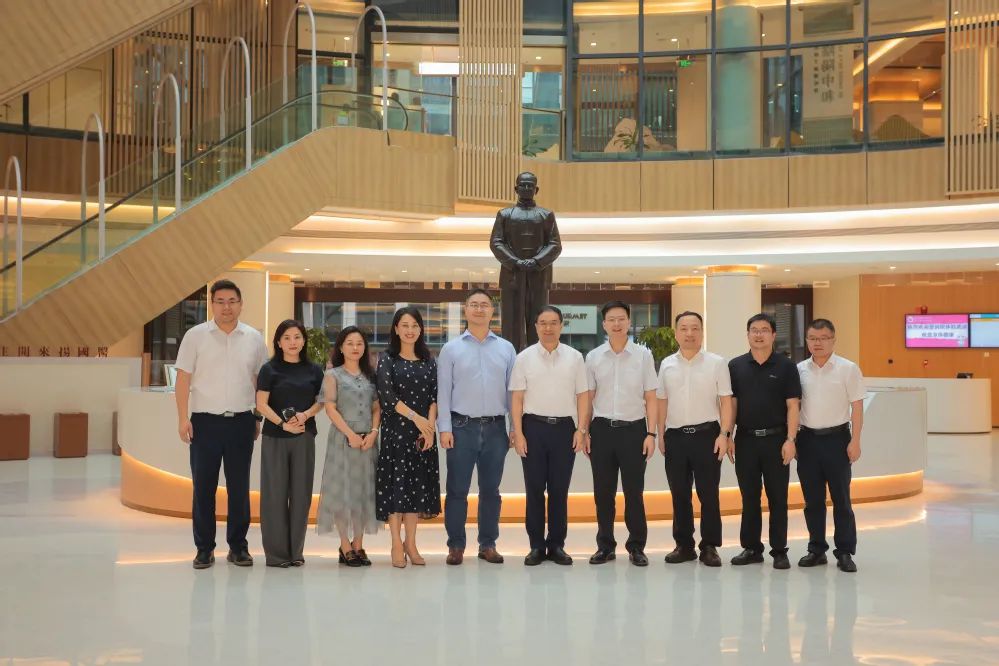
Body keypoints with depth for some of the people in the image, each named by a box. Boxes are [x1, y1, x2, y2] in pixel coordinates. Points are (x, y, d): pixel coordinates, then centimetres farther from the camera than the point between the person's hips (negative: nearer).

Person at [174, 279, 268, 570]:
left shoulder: (254, 338, 6)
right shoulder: (195, 336, 0)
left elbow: (260, 381, 11)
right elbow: (183, 379, -1)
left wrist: (260, 419, 8)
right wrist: (183, 418, -7)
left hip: (241, 422, 2)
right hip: (205, 422, -1)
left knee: (239, 487, 7)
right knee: (203, 487, 3)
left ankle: (238, 546, 17)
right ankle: (204, 548, 13)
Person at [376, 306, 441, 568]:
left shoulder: (429, 362, 11)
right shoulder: (387, 359, 1)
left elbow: (434, 396, 4)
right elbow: (386, 395, -10)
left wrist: (430, 425, -11)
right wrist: (415, 417, -17)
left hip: (424, 432, 3)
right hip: (395, 431, -3)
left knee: (418, 485, 5)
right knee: (395, 484, -2)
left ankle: (411, 543, 15)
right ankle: (397, 546, 6)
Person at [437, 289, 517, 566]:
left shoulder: (506, 349, 8)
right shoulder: (451, 349, 3)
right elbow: (443, 391, 0)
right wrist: (445, 428, -7)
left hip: (495, 428, 2)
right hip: (462, 426, -1)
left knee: (490, 490, 9)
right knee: (457, 490, 1)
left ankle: (488, 544, 18)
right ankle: (456, 545, 11)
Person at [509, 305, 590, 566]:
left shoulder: (575, 358, 6)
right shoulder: (524, 358, 3)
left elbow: (582, 396, 5)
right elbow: (516, 398, 1)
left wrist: (581, 430, -2)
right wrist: (518, 434, -5)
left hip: (565, 427, 1)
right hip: (533, 427, -1)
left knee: (560, 490, 6)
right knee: (534, 489, 4)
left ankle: (557, 545, 16)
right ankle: (536, 546, 13)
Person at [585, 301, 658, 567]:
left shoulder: (643, 355, 1)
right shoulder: (593, 357, 4)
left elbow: (651, 397, 2)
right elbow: (588, 397, 9)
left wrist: (651, 433, -4)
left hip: (633, 428, -1)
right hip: (602, 428, 2)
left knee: (634, 491, 4)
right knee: (603, 492, 8)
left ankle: (636, 547, 16)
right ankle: (605, 545, 20)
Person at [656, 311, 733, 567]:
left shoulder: (716, 363, -1)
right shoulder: (666, 365, 8)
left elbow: (726, 401, -2)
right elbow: (662, 402, 13)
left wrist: (724, 434, -10)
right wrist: (660, 435, 9)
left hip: (706, 434, -3)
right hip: (675, 436, 3)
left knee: (708, 494, 2)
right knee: (679, 495, 9)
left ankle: (709, 547, 12)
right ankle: (684, 545, 19)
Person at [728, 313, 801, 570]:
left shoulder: (786, 366, 0)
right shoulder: (735, 366, 6)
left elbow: (793, 405, -3)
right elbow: (730, 403, 7)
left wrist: (790, 440, -10)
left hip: (776, 440, -2)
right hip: (745, 440, 2)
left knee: (778, 498, 3)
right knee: (749, 497, 8)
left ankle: (779, 551, 12)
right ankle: (751, 548, 18)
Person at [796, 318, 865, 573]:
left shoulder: (848, 369, -3)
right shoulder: (799, 370, 6)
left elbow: (857, 407, -3)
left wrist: (855, 442, -9)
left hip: (836, 438, -3)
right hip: (807, 438, 3)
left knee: (841, 498, 2)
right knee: (812, 499, 9)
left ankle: (845, 552, 10)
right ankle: (817, 549, 19)